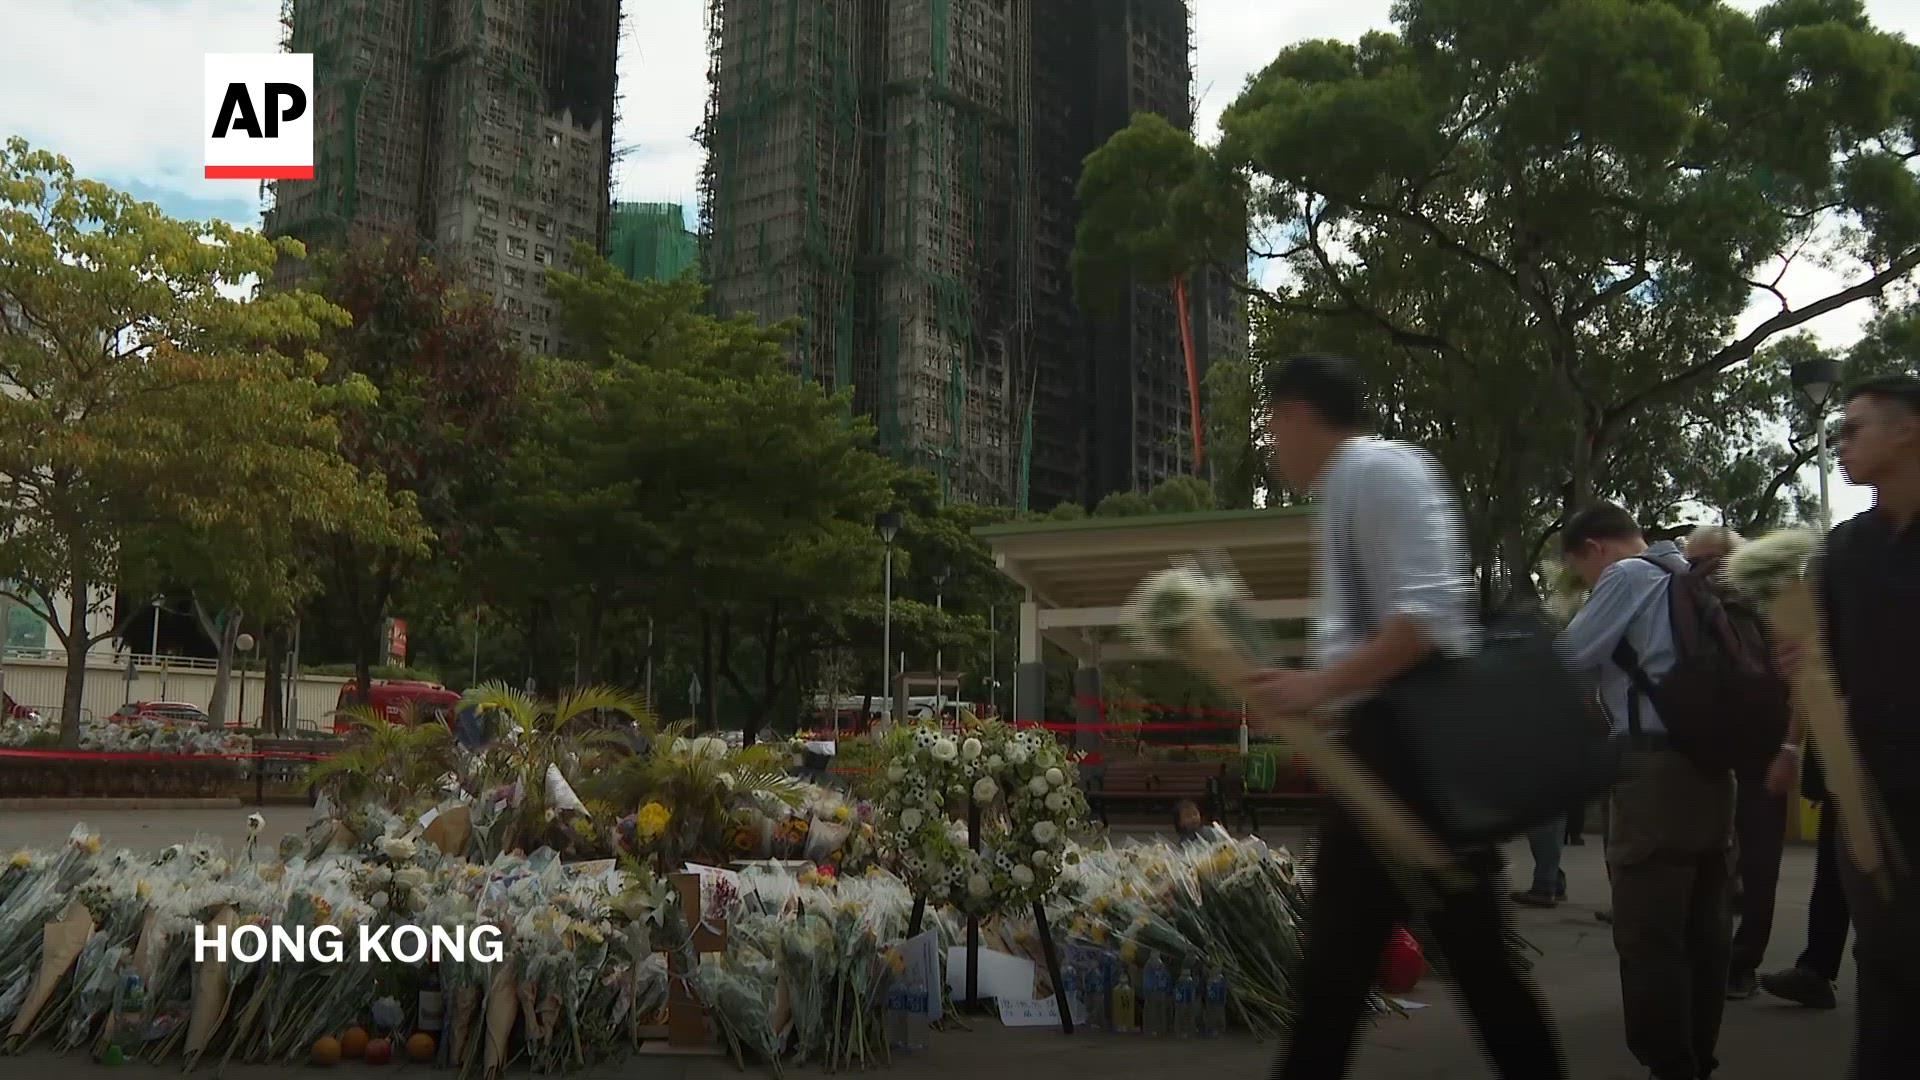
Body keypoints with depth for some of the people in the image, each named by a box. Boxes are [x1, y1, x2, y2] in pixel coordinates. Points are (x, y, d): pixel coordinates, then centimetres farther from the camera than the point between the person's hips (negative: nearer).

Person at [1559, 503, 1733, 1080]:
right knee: (1705, 927, 13)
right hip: (1712, 765, 9)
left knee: (1649, 935, -5)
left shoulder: (1629, 575, -6)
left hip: (1657, 769, -9)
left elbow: (1570, 659, -9)